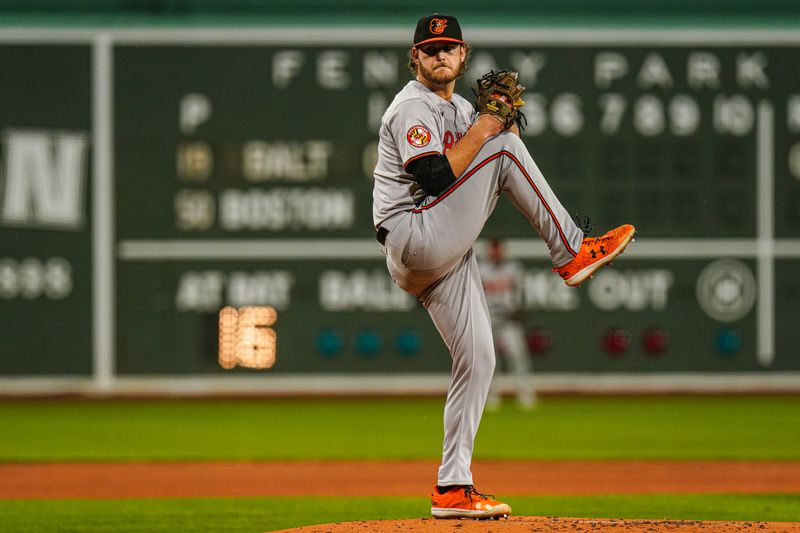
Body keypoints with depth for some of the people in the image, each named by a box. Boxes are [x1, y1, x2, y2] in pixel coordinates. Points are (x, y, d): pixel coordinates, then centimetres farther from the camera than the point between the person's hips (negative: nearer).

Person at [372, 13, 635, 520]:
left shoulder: (462, 109, 23)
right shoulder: (412, 107, -7)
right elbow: (436, 178, -20)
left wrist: (504, 116, -1)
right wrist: (483, 130, -13)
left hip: (446, 254, 9)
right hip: (415, 238, -9)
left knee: (478, 359, 3)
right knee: (506, 147, -14)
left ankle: (453, 489, 5)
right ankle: (573, 254, -9)